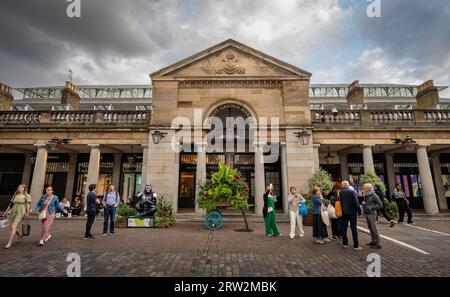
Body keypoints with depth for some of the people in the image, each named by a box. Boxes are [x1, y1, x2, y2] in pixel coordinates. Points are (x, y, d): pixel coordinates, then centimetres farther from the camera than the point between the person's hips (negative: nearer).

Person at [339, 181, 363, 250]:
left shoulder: (340, 193, -3)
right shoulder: (352, 192, -12)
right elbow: (356, 203, -13)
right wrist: (359, 212, -4)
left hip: (343, 213, 3)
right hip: (352, 213, -3)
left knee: (344, 228, 11)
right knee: (354, 229, 4)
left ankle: (345, 243, 19)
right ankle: (356, 245, 7)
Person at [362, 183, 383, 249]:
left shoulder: (374, 195, -11)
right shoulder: (365, 195, 10)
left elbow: (380, 205, -10)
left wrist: (371, 207, -19)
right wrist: (363, 203, 1)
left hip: (372, 214, -7)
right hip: (366, 214, 7)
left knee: (374, 228, -4)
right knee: (370, 228, 13)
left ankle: (377, 244, 3)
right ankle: (373, 241, 23)